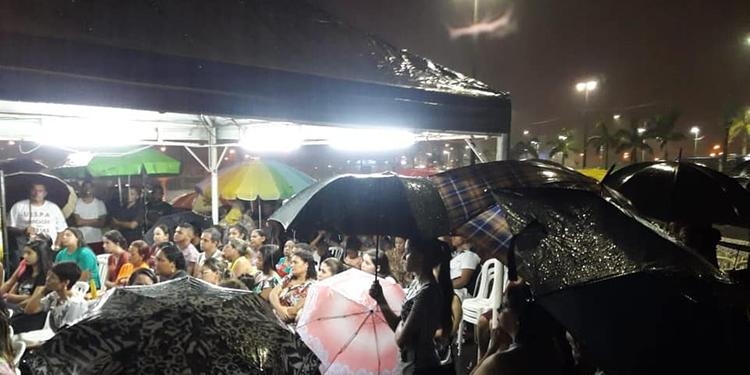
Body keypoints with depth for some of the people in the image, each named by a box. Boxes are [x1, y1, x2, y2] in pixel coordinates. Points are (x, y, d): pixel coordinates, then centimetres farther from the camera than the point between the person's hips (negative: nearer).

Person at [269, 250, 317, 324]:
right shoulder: (288, 278, 12)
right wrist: (280, 309, -15)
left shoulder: (311, 285, -7)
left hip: (289, 322, -6)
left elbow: (296, 310, -12)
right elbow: (273, 294, 2)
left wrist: (277, 308, -1)